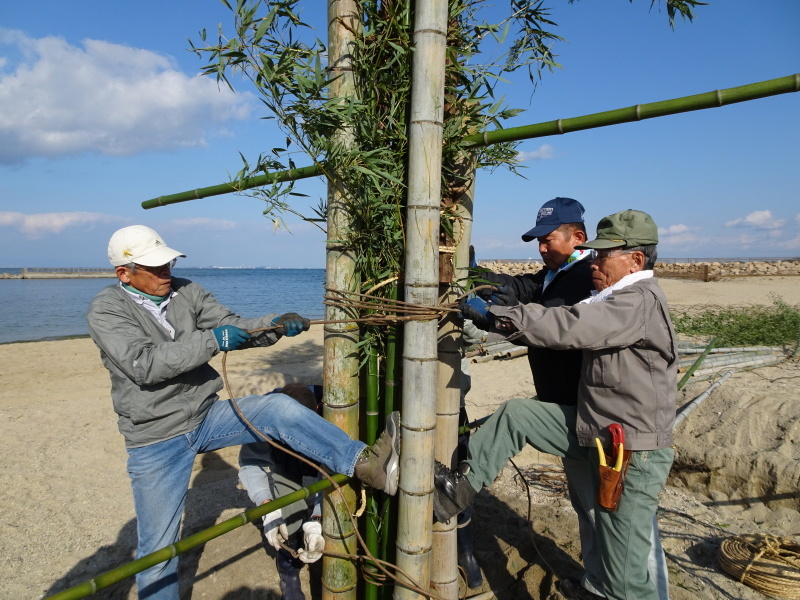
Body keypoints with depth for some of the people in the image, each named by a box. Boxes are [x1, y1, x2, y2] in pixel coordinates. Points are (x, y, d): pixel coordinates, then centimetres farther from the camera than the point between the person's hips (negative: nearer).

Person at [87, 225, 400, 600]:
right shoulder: (106, 310, -10)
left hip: (207, 415, 3)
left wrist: (275, 326, -23)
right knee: (158, 547, 4)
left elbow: (234, 327, -4)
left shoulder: (185, 291, 2)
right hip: (157, 441, -3)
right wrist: (211, 341, -30)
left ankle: (365, 464, -27)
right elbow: (144, 364, -24)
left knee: (280, 408, -20)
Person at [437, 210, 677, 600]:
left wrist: (496, 317, -29)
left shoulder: (642, 301, -20)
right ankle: (461, 488, 5)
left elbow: (569, 327, -32)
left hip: (632, 454, -9)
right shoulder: (616, 299, 13)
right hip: (596, 430, 9)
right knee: (516, 414, -1)